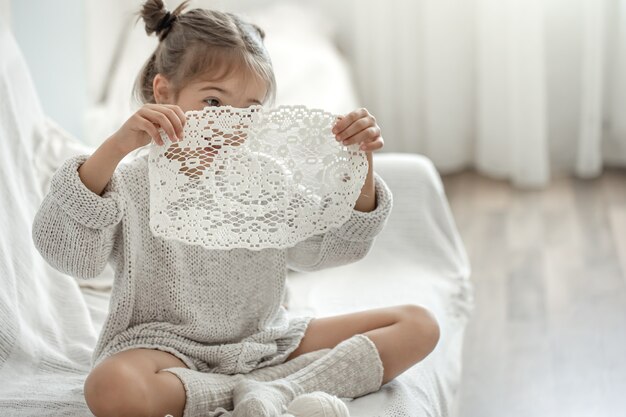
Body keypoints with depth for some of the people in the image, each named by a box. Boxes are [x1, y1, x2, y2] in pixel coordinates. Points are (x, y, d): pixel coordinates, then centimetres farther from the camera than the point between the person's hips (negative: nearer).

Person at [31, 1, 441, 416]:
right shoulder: (133, 184, -8)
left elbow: (334, 246, 4)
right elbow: (65, 250, -25)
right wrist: (116, 147, -35)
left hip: (267, 342, 5)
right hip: (168, 347, -5)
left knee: (418, 324, -5)